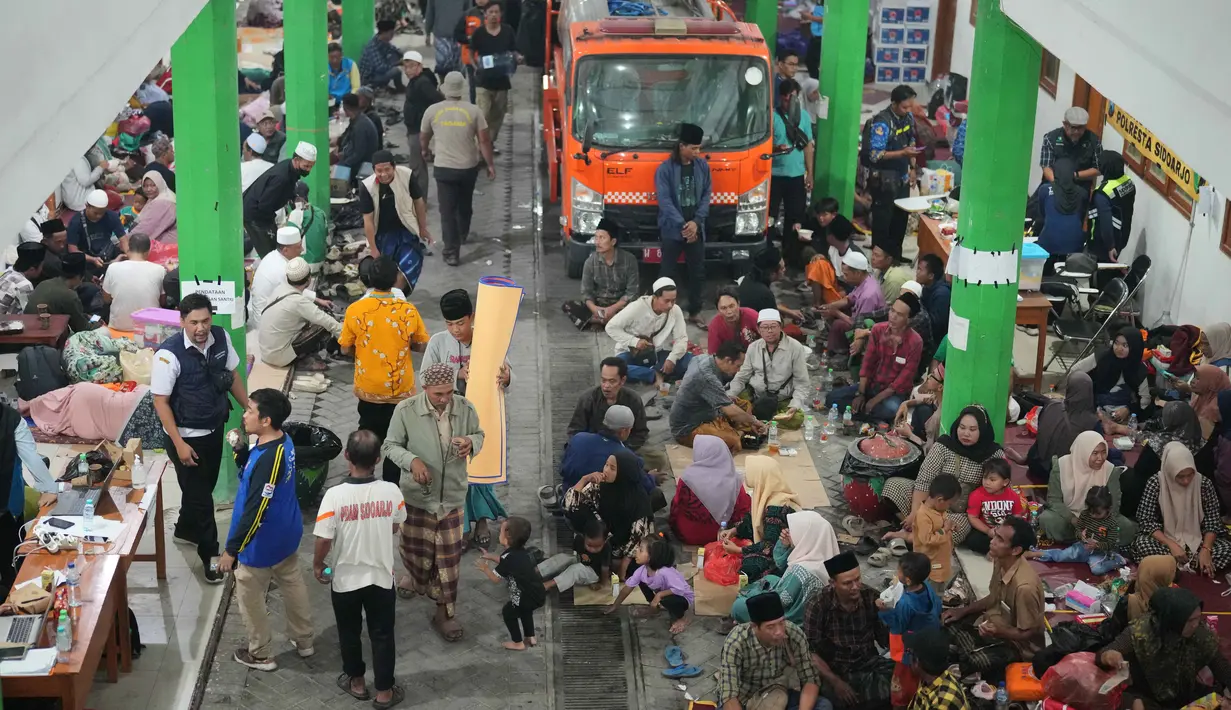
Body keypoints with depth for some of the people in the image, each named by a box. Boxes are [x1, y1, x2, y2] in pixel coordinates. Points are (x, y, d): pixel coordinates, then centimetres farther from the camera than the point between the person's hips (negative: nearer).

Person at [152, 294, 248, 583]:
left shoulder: (221, 337, -10)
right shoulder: (169, 354, -26)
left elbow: (232, 376, 7)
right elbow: (160, 402, -19)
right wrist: (179, 444, -20)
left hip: (215, 428, 6)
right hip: (186, 436, -6)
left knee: (205, 486, 24)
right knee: (199, 495, 5)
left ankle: (185, 530, 49)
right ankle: (210, 555, 21)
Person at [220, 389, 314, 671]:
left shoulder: (268, 460, -35)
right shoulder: (283, 441, -6)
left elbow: (254, 512, -31)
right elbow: (252, 470, 10)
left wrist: (231, 550, -23)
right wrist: (240, 450, -9)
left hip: (262, 543, -9)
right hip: (286, 534, 9)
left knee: (249, 596, 13)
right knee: (293, 584, 25)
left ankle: (260, 654, 30)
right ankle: (303, 640, 43)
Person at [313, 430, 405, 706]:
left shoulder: (335, 495, -24)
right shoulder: (392, 491, -16)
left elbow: (324, 540, -17)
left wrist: (317, 566, 1)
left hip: (346, 579, -1)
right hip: (381, 577, 1)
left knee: (349, 632, 21)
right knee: (382, 634, 17)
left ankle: (356, 682, 39)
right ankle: (384, 691, 28)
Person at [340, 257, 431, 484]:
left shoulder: (355, 310, -14)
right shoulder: (408, 310, -14)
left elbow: (346, 349, -5)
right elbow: (422, 346, -4)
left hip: (368, 388, 1)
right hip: (400, 389, -1)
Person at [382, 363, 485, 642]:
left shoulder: (465, 408, -12)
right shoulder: (405, 410, -18)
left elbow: (479, 434, 6)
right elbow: (390, 445, -7)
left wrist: (471, 442, -19)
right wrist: (411, 460, -26)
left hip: (453, 496, 1)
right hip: (417, 495, -1)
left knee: (449, 557, 6)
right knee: (415, 549, 18)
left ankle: (445, 613, 20)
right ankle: (418, 579, 53)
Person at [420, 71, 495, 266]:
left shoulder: (432, 111, -5)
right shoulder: (473, 110, -8)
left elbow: (423, 137, 10)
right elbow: (484, 140, -7)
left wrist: (424, 151, 32)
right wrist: (490, 164, 4)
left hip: (443, 168, -2)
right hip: (469, 167, 2)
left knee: (448, 211, 2)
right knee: (465, 205, 25)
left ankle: (452, 252, -4)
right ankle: (463, 234, 48)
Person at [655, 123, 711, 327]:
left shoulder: (702, 166, 3)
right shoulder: (665, 169, -9)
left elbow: (707, 195, 4)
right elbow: (664, 201, -13)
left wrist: (696, 222, -10)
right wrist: (683, 225, -18)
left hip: (695, 229, 4)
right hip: (672, 230, -4)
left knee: (698, 272, 8)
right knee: (668, 273, 1)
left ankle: (694, 313, 20)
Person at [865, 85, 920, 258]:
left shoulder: (908, 116, 2)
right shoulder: (882, 123, -22)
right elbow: (874, 155, -25)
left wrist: (911, 167, 11)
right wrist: (902, 153, -30)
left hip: (903, 178, 8)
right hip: (885, 180, -8)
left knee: (901, 218, 16)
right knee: (882, 221, 3)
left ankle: (895, 255, 30)